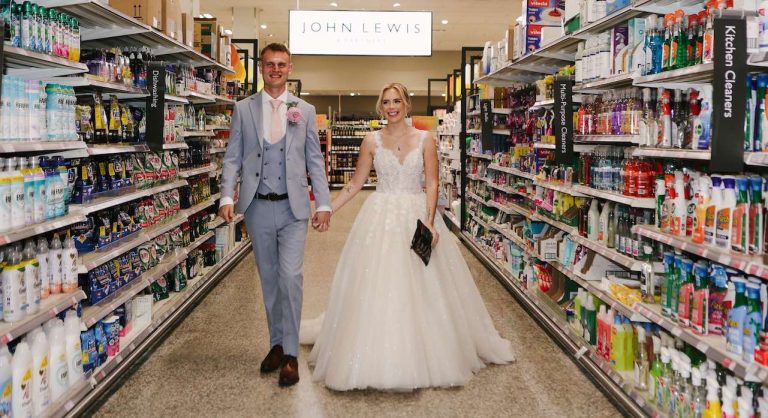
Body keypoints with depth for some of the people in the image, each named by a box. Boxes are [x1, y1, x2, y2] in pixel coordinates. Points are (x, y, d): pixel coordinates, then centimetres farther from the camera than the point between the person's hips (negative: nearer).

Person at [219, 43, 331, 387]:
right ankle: (277, 343, 27)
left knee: (290, 276, -9)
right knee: (269, 279, 11)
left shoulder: (305, 110, 6)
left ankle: (290, 353, 2)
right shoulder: (243, 109, 6)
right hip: (258, 207, 1)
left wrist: (324, 203, -3)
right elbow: (233, 157, 3)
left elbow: (315, 160, 5)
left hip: (293, 207, -1)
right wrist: (227, 196, -11)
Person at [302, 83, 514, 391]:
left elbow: (432, 183, -3)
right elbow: (355, 183, 8)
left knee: (421, 289, 1)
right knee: (375, 286, -1)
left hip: (416, 215, 0)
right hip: (380, 216, 1)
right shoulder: (372, 140, 5)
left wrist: (429, 221, -16)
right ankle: (374, 357, 12)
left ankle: (423, 357, 18)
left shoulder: (424, 139, 2)